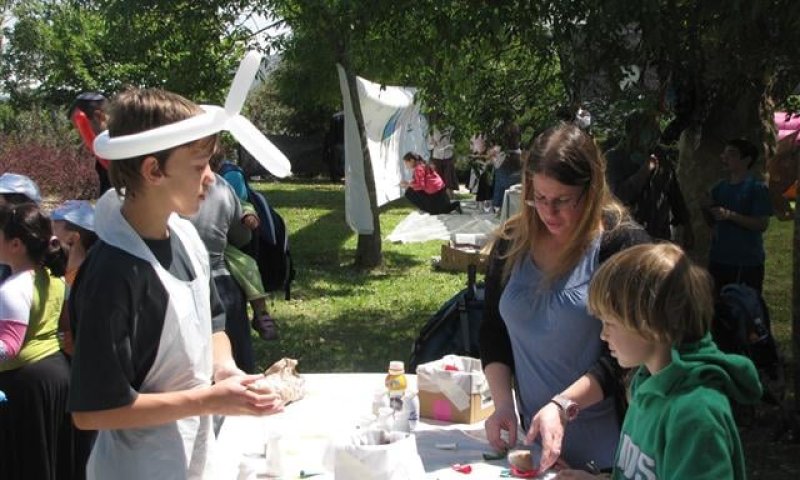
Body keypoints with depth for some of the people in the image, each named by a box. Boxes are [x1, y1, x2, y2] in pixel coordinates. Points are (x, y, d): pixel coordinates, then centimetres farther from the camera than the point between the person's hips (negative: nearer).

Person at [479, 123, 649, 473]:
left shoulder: (622, 243, -13)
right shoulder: (513, 242, 2)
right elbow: (493, 332, 8)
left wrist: (563, 405, -28)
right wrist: (503, 404, -5)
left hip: (606, 440, -4)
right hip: (532, 433, 4)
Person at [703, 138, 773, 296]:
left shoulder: (757, 188, -8)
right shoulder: (719, 188, 10)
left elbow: (762, 224, -14)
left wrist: (730, 215, -22)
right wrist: (706, 211, -4)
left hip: (747, 263, -6)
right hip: (718, 259, 6)